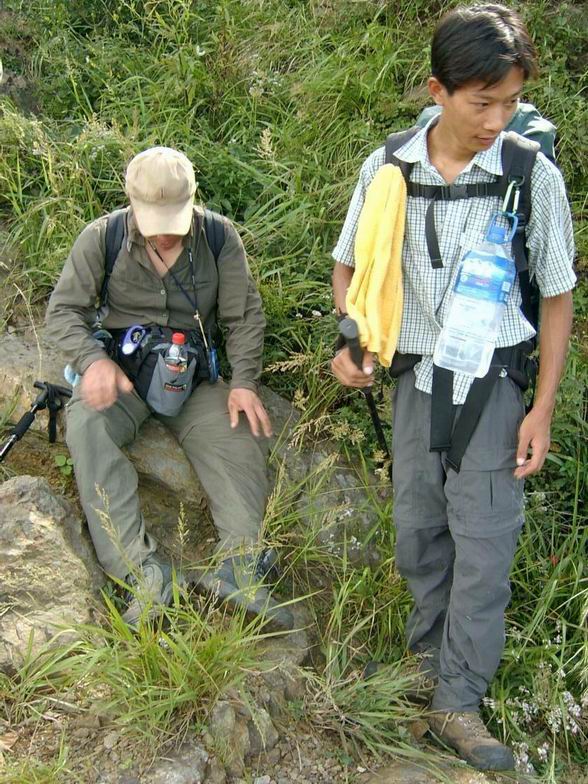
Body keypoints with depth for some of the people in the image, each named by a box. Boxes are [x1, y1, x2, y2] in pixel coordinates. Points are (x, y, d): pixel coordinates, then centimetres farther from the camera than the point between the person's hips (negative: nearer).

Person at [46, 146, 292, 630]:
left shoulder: (219, 236, -5)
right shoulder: (102, 238, -6)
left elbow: (245, 316, 0)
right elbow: (64, 309, -3)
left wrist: (244, 382, -14)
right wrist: (92, 359, -23)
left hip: (192, 377, 2)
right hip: (120, 372, -1)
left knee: (242, 439, -24)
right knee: (86, 428, -31)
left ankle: (240, 569, -25)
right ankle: (145, 574, -38)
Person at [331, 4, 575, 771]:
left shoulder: (535, 177, -12)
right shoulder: (387, 169, -7)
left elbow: (556, 295, -3)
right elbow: (350, 264, 8)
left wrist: (543, 409, -6)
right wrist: (352, 340, -9)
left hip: (494, 383, -2)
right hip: (417, 378, 2)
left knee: (485, 542, 0)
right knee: (418, 531, 14)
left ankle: (458, 702, 13)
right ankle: (429, 654, 36)